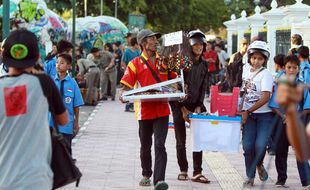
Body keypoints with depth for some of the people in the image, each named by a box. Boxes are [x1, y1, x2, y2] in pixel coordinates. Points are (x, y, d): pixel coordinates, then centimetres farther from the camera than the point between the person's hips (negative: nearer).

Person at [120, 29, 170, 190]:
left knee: (160, 145, -11)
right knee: (145, 146, 15)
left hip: (162, 109, 0)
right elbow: (126, 86, -2)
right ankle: (146, 175, 34)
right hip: (145, 110, 0)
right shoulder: (135, 63, 0)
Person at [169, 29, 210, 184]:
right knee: (181, 141, 2)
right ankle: (183, 170, 15)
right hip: (179, 104, -4)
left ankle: (197, 173, 1)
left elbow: (203, 87, 7)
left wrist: (199, 107, -3)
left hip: (196, 104, 4)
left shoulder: (204, 64, 6)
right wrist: (183, 109, -12)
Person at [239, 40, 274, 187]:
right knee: (247, 146, -4)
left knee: (260, 145, -17)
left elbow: (265, 98, -17)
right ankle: (250, 177, 9)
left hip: (264, 115, -5)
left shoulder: (265, 75, -10)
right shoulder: (248, 73, 9)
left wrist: (248, 111, -15)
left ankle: (259, 164, 15)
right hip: (249, 115, 5)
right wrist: (241, 111, 6)